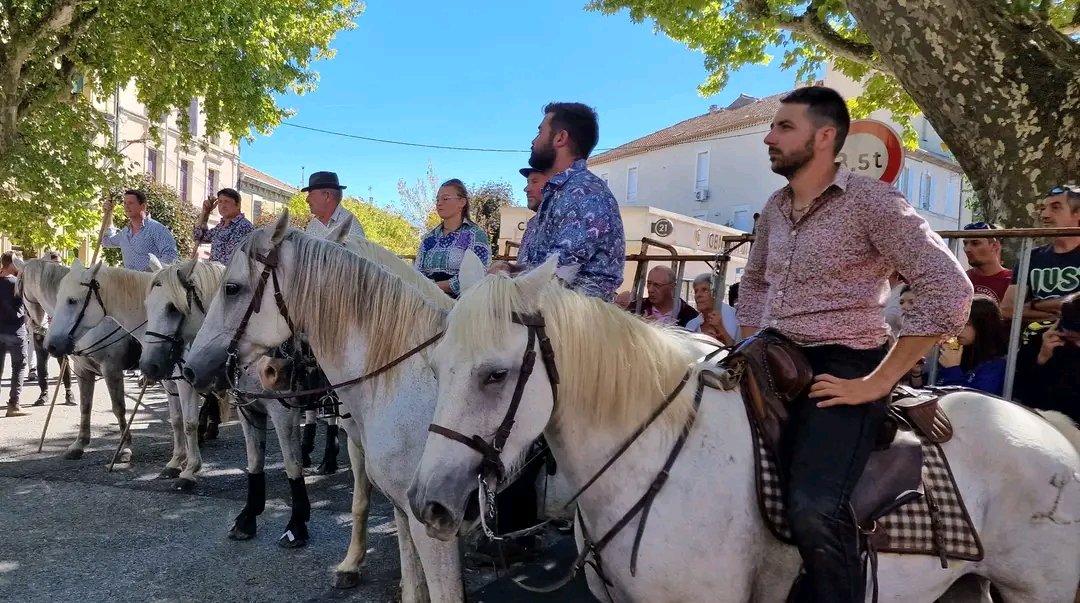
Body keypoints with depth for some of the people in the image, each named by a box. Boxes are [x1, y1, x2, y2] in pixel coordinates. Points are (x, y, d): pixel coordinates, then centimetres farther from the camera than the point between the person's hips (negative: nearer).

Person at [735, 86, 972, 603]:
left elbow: (949, 289, -17)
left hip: (840, 365, -7)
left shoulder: (870, 200, -10)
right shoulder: (775, 209, 11)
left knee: (812, 511, -28)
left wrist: (876, 382, -17)